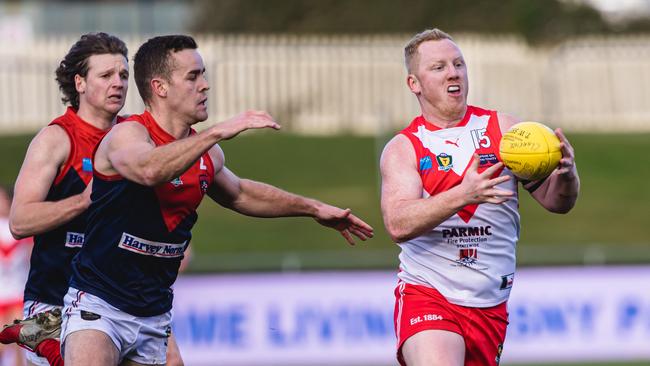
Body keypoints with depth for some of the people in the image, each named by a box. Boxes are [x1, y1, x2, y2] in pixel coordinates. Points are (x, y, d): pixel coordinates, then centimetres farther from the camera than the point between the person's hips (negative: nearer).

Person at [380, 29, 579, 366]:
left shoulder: (503, 129, 5)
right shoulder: (402, 149, 0)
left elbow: (556, 201, 1)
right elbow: (397, 225, -17)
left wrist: (566, 175, -23)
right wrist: (463, 195, -31)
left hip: (490, 308, 3)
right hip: (426, 296, -3)